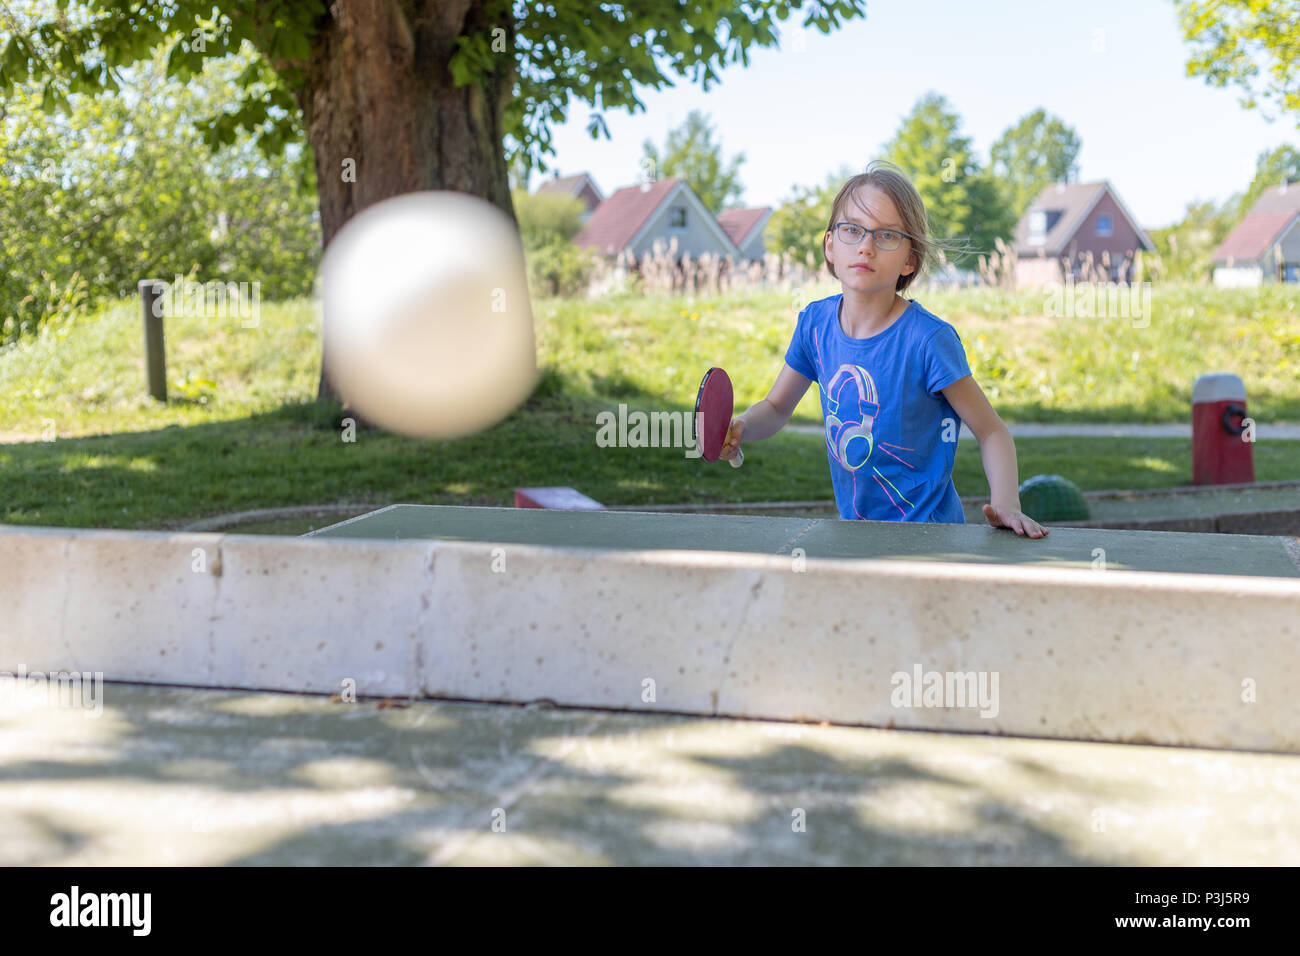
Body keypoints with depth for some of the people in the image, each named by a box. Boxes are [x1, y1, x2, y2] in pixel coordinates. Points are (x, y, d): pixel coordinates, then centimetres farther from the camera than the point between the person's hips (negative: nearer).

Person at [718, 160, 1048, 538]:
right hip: (852, 529, 7)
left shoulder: (930, 339, -15)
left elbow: (991, 431, -8)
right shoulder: (815, 322, 0)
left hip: (924, 535, -6)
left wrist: (1005, 505, -25)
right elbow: (776, 408, 14)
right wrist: (740, 427, -8)